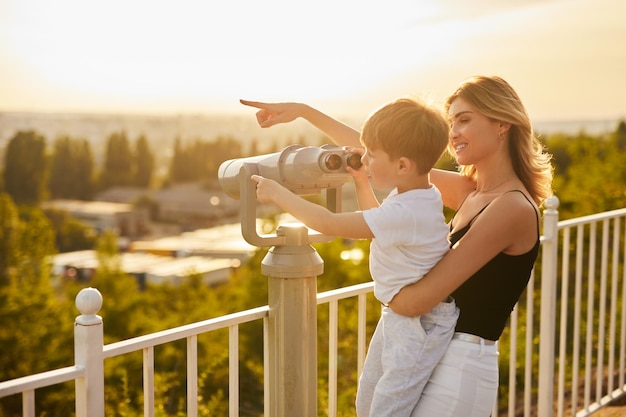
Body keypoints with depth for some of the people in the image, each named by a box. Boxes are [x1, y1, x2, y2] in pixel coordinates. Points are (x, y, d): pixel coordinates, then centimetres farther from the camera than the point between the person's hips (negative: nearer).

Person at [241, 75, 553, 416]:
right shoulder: (471, 193, 7)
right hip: (433, 357, 8)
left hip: (460, 369, -8)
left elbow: (416, 300, -22)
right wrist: (304, 111, 11)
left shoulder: (512, 208, -18)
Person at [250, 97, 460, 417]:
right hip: (396, 317, 10)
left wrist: (278, 194, -17)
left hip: (419, 324, -10)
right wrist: (361, 181, 15)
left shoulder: (405, 213, -30)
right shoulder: (417, 195, 0)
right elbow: (377, 220, 23)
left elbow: (329, 224, -27)